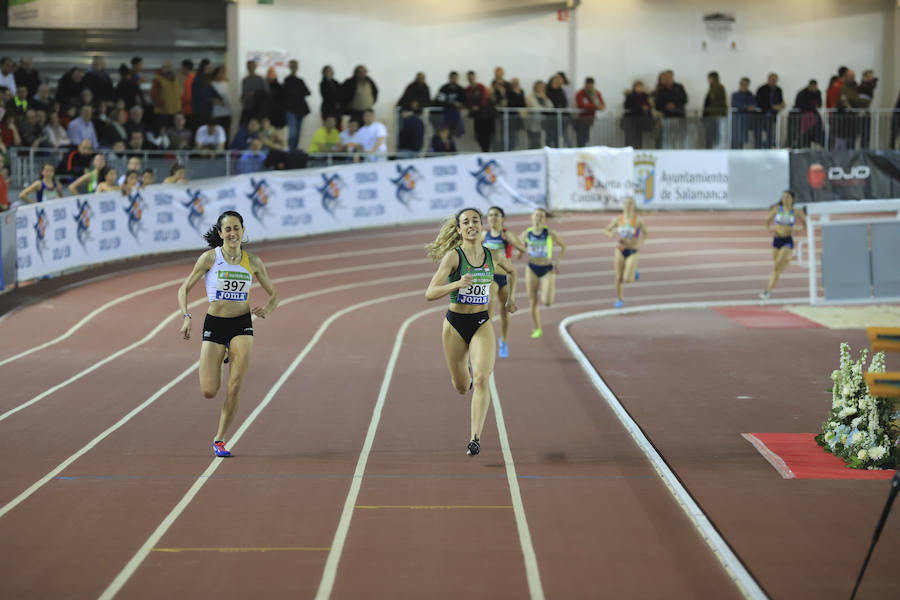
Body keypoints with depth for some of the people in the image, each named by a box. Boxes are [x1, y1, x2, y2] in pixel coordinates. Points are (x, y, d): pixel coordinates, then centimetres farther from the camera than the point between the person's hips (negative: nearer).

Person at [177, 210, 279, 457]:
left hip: (242, 325, 1)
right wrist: (186, 317, -15)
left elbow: (274, 294, 12)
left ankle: (219, 439, 3)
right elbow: (184, 289, 0)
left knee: (235, 386, -13)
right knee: (209, 392, -3)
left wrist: (266, 309, -10)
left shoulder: (253, 262, 2)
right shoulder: (209, 258, -5)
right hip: (214, 325, -1)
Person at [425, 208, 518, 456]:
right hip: (455, 324, -1)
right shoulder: (453, 256, -12)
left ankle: (475, 438, -19)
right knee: (461, 387, 12)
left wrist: (511, 297, 18)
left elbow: (512, 270, 25)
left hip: (482, 324, 1)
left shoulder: (493, 256, 0)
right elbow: (430, 293, -21)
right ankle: (469, 374, 51)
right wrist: (458, 284, -34)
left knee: (481, 380, -19)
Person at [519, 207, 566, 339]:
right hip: (532, 269, 2)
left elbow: (563, 245, 4)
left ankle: (551, 290, 21)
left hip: (548, 270, -2)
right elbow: (521, 249, 11)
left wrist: (558, 261, -6)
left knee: (547, 302, -16)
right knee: (533, 302, 4)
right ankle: (537, 329, 23)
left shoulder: (550, 233, -10)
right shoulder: (526, 234, -3)